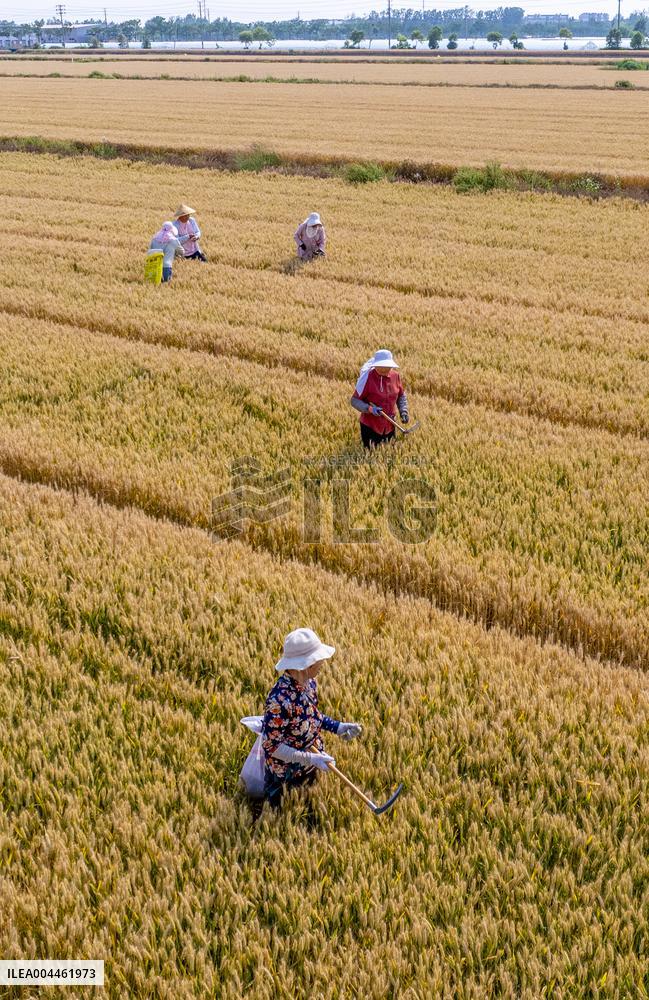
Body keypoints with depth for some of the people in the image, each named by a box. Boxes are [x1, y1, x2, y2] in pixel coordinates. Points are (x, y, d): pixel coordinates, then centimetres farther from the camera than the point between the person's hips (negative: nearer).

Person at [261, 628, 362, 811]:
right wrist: (310, 759, -30)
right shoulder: (280, 700, -37)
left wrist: (336, 727, -6)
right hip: (287, 774, -7)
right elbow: (271, 746, -29)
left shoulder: (309, 683, -12)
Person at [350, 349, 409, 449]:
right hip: (370, 426, -5)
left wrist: (403, 411, -2)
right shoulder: (367, 377, -18)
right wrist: (369, 409, -28)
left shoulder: (395, 375, -4)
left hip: (389, 426, 5)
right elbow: (354, 400, -14)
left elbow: (401, 396, 12)